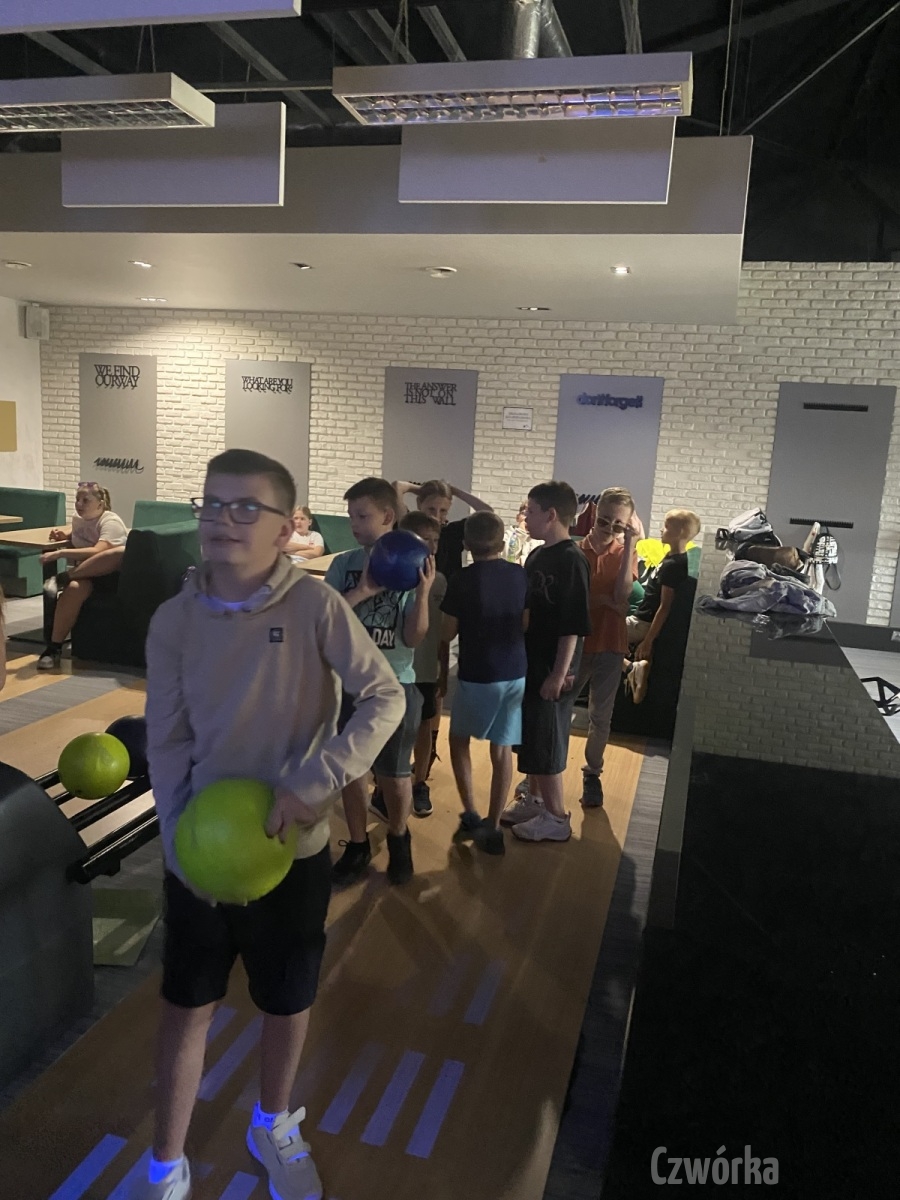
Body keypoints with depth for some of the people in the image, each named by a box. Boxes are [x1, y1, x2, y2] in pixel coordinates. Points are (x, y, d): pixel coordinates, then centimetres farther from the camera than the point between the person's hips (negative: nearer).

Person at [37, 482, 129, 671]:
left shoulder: (110, 522, -15)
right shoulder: (78, 520, 8)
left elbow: (97, 552, -32)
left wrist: (60, 553, -35)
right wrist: (64, 538, 10)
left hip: (114, 574, -5)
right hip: (88, 575, 5)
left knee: (123, 553, -38)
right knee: (75, 587, -32)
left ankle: (62, 579, -28)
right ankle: (54, 648, -27)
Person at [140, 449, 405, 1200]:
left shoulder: (315, 605, -15)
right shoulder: (174, 620, -7)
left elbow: (386, 698, -17)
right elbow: (166, 742, -2)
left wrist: (311, 784, -26)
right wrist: (185, 840, -12)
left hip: (293, 847, -1)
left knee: (289, 1002, 18)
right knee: (186, 1005, 16)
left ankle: (273, 1127, 48)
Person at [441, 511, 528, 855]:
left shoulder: (462, 580, -12)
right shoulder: (520, 575, 0)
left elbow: (448, 634, -5)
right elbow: (526, 624, 10)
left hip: (477, 675, -3)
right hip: (515, 673, 4)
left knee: (459, 739, 18)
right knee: (502, 749, 9)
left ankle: (470, 814, 15)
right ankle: (492, 826, 13)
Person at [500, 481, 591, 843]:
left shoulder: (572, 561, -18)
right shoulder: (536, 556, 9)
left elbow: (573, 625, -20)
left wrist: (559, 673, -21)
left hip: (553, 671, -8)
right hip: (529, 664, 8)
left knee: (547, 744, 1)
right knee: (528, 738, 18)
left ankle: (556, 817, 15)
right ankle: (533, 800, 33)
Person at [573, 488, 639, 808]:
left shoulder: (625, 553, 0)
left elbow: (621, 595, -17)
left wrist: (629, 545, -19)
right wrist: (604, 600, -16)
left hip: (609, 646, 1)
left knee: (600, 716, 11)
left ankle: (592, 774, 29)